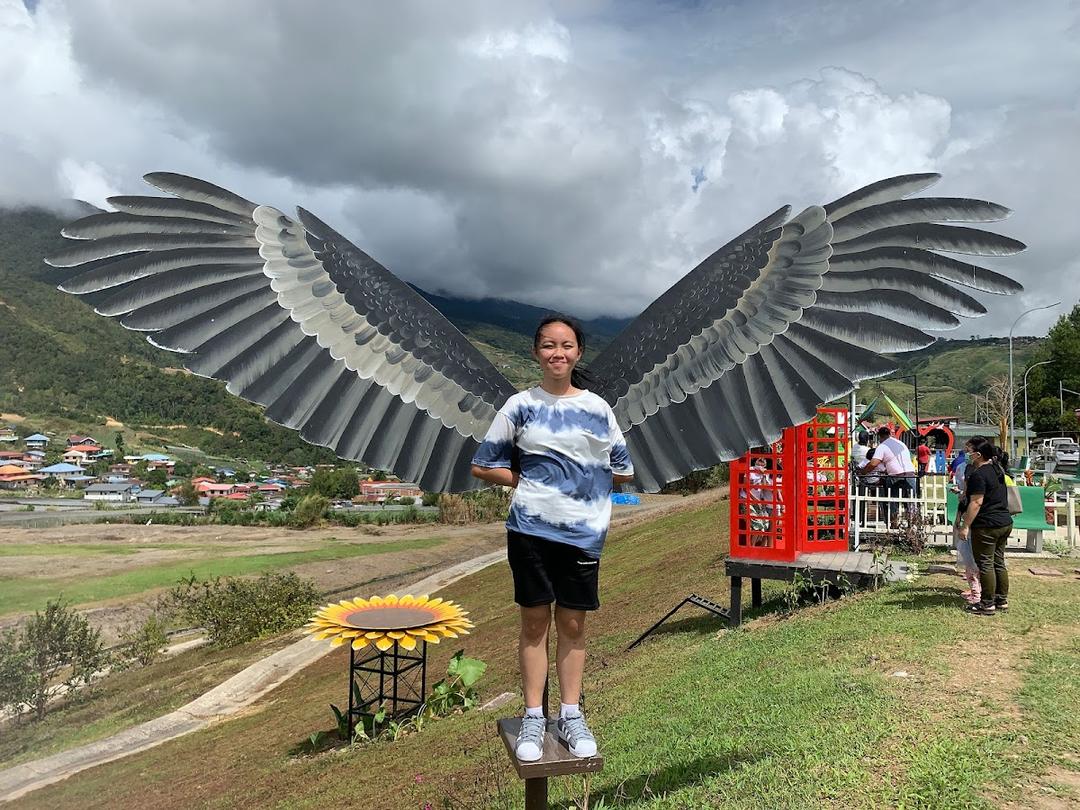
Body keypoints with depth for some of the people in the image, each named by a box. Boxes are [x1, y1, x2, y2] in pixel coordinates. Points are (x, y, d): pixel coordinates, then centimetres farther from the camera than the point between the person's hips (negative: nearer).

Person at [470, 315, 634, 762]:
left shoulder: (597, 408, 5)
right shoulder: (520, 405, 2)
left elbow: (623, 471, 12)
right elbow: (483, 465, 6)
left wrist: (582, 482, 4)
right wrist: (528, 482, -2)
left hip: (583, 532, 1)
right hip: (531, 528, -1)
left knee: (573, 624, 10)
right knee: (535, 622, 7)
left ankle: (571, 715, 22)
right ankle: (533, 718, 18)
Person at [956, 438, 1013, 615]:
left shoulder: (978, 475, -17)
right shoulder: (997, 469, 11)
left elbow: (976, 502, -21)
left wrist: (965, 525, -18)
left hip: (987, 526, -9)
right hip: (1005, 523, 9)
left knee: (985, 564, -2)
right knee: (999, 563, 16)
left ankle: (988, 604, 2)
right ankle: (1002, 600, 22)